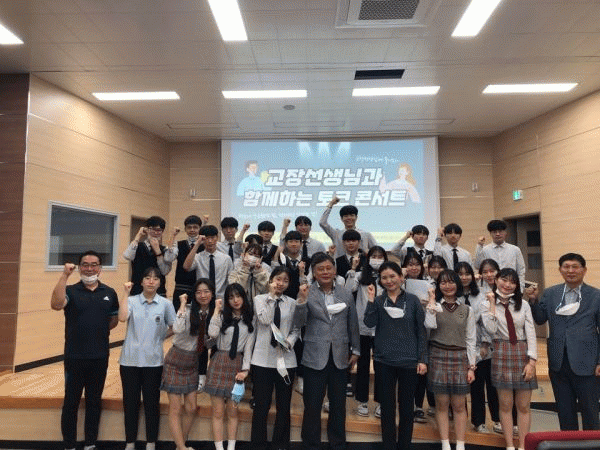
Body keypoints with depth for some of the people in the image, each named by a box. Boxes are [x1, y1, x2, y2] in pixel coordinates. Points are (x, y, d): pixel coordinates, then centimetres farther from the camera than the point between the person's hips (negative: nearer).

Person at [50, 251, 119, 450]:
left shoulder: (109, 293, 4)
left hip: (100, 357, 3)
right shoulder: (71, 290, -4)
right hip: (74, 357, -2)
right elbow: (56, 305, -26)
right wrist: (65, 275, -28)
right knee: (71, 402, 9)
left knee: (94, 401, 14)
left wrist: (100, 330, -2)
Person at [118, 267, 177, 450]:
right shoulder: (132, 301, -1)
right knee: (130, 401, 9)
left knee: (152, 402, 8)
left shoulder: (165, 304, 0)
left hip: (153, 361, 0)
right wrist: (126, 293, -17)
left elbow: (174, 328, 6)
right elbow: (122, 318, -20)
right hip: (130, 359, 0)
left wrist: (160, 337, -7)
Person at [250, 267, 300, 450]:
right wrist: (272, 296, -12)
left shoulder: (292, 303, 5)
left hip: (286, 359, 2)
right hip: (263, 359, -2)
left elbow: (296, 329, 6)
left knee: (284, 405, 11)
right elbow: (265, 320, -16)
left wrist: (289, 342, -14)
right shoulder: (259, 299, 1)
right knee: (261, 405, 5)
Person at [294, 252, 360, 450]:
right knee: (312, 405, 6)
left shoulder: (346, 294, 3)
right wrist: (302, 301, -26)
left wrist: (356, 350, 13)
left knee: (338, 404, 15)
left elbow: (353, 324, 11)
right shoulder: (307, 293, -5)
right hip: (315, 357, -2)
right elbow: (299, 323, -12)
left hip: (339, 357, 3)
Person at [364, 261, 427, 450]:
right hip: (384, 361, 1)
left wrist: (423, 359, -3)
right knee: (387, 406, 10)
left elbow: (421, 331, 1)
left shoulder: (412, 300, 0)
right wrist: (371, 300, -18)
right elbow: (369, 323, -12)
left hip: (409, 361, 0)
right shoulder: (378, 301, 3)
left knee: (406, 406, 11)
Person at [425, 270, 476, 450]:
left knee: (459, 405, 5)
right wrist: (432, 301, -11)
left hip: (460, 358, 1)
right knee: (441, 403, 4)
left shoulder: (467, 310, 7)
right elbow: (430, 325, -17)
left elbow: (470, 340, 7)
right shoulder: (434, 306, 4)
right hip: (438, 357, -1)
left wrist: (471, 366, 2)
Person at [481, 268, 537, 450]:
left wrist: (532, 361, -6)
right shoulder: (487, 305, 1)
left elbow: (531, 333, 2)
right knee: (505, 405, 6)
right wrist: (493, 304, -11)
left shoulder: (523, 305, 6)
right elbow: (491, 329, -13)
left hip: (523, 354, 2)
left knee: (523, 406, 7)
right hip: (501, 355, -1)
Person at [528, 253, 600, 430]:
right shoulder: (550, 294, 6)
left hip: (585, 364, -3)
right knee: (565, 410, 15)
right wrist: (533, 300, -12)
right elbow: (540, 319, 5)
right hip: (558, 363, 3)